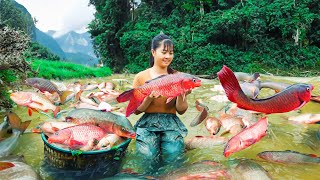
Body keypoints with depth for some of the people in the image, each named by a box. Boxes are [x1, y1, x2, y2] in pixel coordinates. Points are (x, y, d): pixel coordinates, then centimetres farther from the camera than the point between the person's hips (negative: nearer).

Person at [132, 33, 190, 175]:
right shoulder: (141, 77, 1)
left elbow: (181, 110, 3)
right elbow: (136, 110, 1)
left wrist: (181, 95, -16)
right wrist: (149, 98, -17)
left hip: (171, 123, 1)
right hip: (147, 123, -1)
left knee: (174, 155, -24)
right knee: (149, 156, -25)